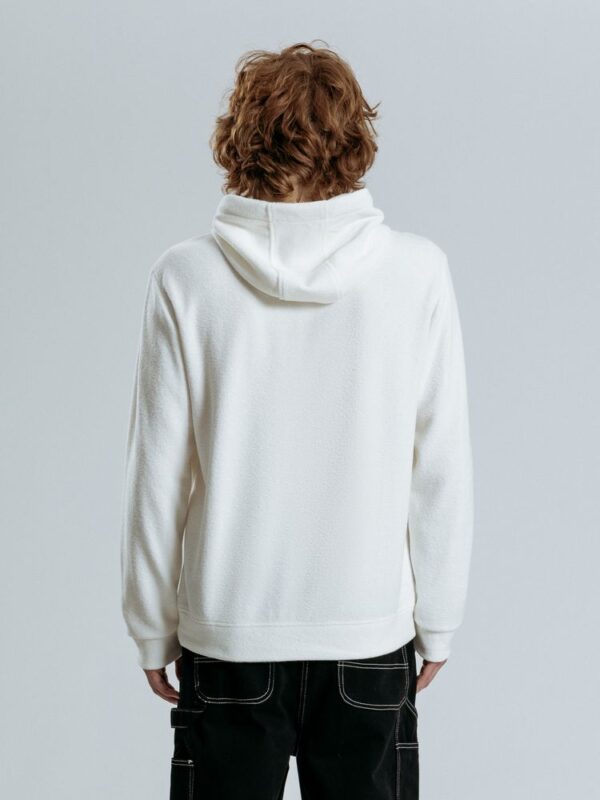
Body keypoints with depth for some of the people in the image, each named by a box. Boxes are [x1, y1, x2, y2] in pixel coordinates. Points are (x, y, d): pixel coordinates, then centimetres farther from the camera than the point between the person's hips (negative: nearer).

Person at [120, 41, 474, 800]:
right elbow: (443, 470, -4)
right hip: (371, 633, 0)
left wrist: (152, 626, 7)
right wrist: (438, 620, 7)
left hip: (228, 633, 0)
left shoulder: (186, 276, -9)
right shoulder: (416, 271, -8)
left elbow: (156, 474, -5)